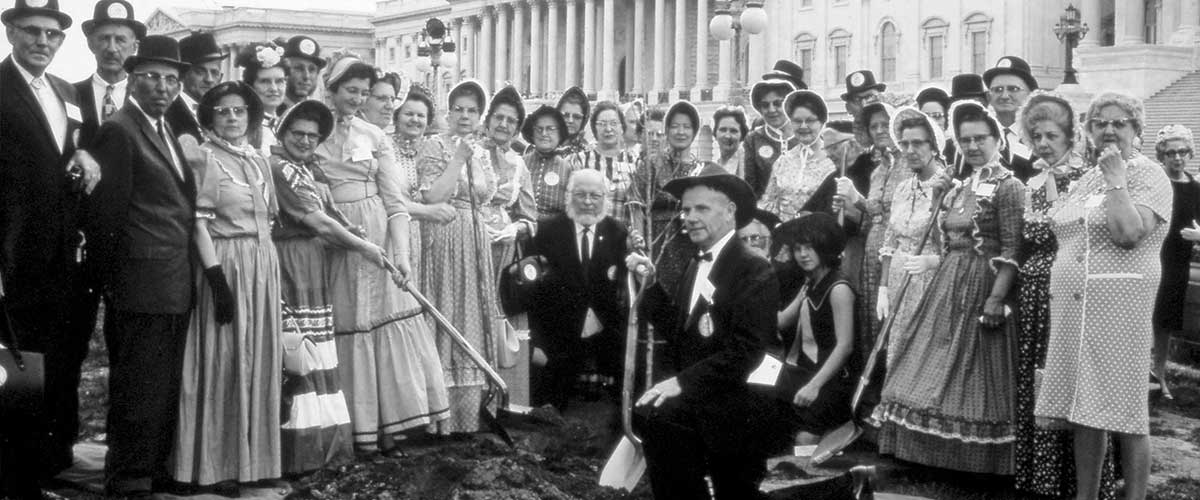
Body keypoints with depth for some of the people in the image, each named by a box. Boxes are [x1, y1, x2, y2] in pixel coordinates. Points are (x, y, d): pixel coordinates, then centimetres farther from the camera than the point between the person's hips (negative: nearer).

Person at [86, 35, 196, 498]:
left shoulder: (169, 130, 16)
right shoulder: (119, 130, -10)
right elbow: (108, 211, -11)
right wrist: (111, 278, -6)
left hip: (176, 282, 8)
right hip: (141, 282, -8)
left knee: (166, 385, 15)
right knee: (138, 386, 1)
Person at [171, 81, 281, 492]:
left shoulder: (259, 161, 14)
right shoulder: (202, 158, -4)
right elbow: (199, 223, -11)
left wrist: (269, 270, 12)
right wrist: (217, 277, -19)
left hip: (263, 268, 6)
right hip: (223, 266, -6)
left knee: (257, 360, 9)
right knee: (222, 360, -1)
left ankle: (252, 454, 19)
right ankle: (216, 462, 8)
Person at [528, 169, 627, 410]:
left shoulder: (618, 233, 3)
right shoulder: (547, 230, -1)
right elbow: (533, 291, -2)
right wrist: (535, 342, -8)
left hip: (606, 344, 1)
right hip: (556, 344, -1)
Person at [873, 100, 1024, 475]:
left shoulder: (1009, 187, -10)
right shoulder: (960, 189, 13)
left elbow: (1013, 250, -16)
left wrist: (997, 298, -23)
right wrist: (942, 284, 14)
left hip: (983, 287, -8)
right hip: (949, 286, 8)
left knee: (975, 370, 0)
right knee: (940, 364, 11)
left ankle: (980, 460, 15)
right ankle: (944, 454, 24)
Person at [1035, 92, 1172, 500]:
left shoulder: (1148, 175, -4)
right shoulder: (1085, 178, 17)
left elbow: (1128, 234, -20)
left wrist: (1116, 180, -14)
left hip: (1119, 304, -6)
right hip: (1072, 306, 7)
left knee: (1124, 413, -1)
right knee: (1083, 409, 10)